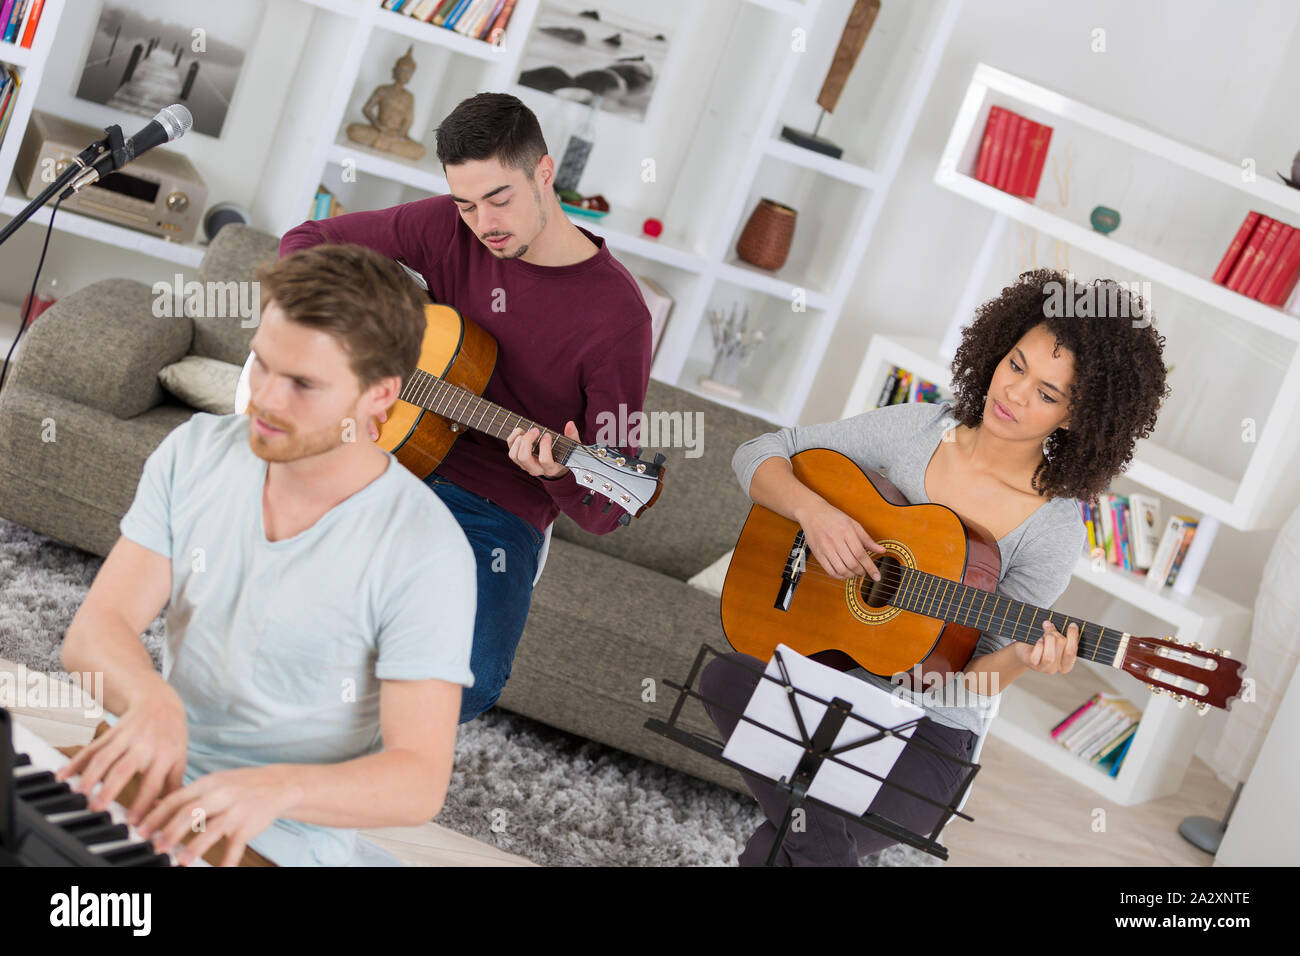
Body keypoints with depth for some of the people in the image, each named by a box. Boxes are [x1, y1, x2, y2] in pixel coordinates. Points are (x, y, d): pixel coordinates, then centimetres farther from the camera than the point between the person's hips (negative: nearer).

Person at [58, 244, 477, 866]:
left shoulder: (424, 552, -19)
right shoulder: (195, 451, -3)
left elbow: (420, 780, -19)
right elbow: (95, 631, -7)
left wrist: (277, 788, -37)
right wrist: (151, 700, -29)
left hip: (284, 841, -5)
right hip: (149, 771, 5)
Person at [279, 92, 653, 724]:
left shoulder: (616, 315, -10)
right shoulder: (448, 228, 4)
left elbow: (603, 513, -7)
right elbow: (308, 240, 17)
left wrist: (557, 473, -30)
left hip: (495, 511, -3)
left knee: (470, 683, -31)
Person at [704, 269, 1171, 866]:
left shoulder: (1055, 533, -13)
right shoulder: (919, 430, -4)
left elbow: (966, 682, -11)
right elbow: (757, 456, 0)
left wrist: (1017, 659, -33)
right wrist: (814, 511, -19)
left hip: (930, 729, -3)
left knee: (804, 845, -31)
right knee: (725, 680, -30)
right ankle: (820, 839, -14)